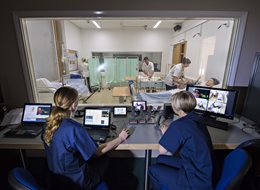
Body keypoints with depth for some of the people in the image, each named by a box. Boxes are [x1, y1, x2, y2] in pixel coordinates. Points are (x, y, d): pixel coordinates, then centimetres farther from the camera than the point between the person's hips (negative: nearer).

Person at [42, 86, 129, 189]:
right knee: (103, 158, 15)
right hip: (74, 181, -6)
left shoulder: (49, 124, -9)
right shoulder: (74, 128, -32)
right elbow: (97, 152, -18)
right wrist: (120, 138, -6)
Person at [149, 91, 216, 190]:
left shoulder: (179, 125, -26)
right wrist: (170, 133, 4)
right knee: (161, 159, 16)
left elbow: (162, 150, -15)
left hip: (197, 182, -7)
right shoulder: (197, 119, -2)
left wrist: (166, 134, 1)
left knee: (153, 170, 6)